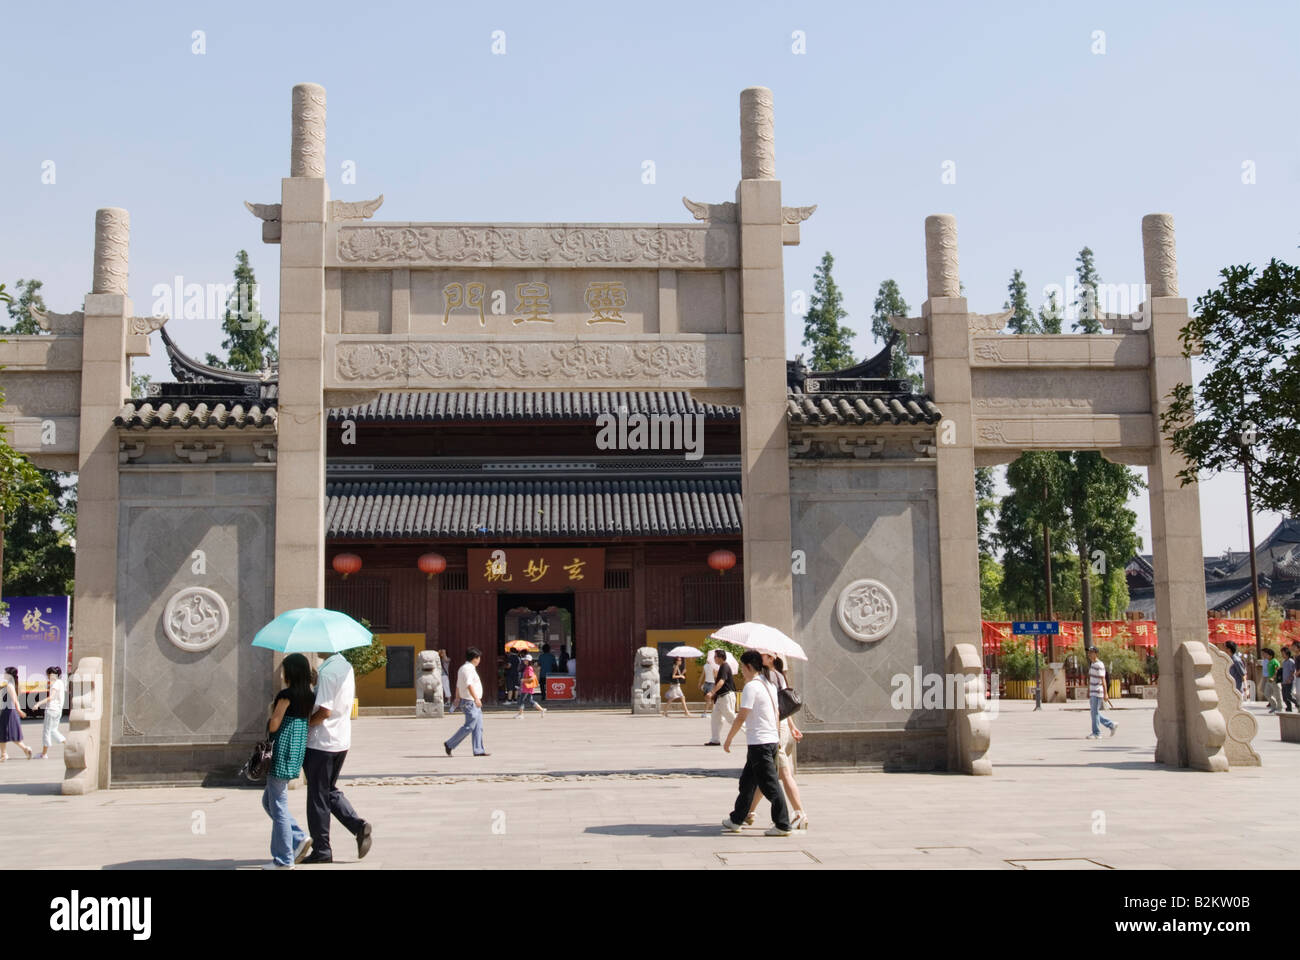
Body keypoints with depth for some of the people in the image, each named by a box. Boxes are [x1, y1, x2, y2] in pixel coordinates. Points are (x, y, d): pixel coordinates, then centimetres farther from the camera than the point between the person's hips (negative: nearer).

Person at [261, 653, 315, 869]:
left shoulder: (286, 694, -14)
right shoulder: (310, 697, 9)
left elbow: (273, 726, -14)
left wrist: (272, 710, 4)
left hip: (282, 752, -9)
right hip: (298, 751, 9)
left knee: (278, 805, 0)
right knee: (268, 800, 20)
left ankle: (284, 860, 5)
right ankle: (299, 838, 13)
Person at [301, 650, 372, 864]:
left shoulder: (326, 672, -20)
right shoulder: (346, 667, 8)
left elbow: (324, 711, -23)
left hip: (321, 743, -8)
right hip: (342, 741, 8)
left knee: (318, 797, 3)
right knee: (330, 790, 20)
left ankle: (322, 850, 11)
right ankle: (358, 825, 3)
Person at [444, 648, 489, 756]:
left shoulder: (462, 668, 18)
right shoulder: (468, 668, -14)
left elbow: (458, 686, 21)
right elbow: (469, 685, -26)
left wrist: (457, 699, 25)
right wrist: (476, 698, -32)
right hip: (470, 702, -11)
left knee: (478, 727, 7)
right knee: (469, 727, -8)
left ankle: (478, 750, 7)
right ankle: (449, 744, -1)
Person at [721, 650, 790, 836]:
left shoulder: (751, 686, -15)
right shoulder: (770, 685, 13)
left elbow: (741, 717, -16)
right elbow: (777, 713, 18)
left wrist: (728, 739, -7)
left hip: (759, 742, -9)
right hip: (772, 738, 9)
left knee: (770, 785, -4)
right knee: (747, 781, 17)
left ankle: (783, 825, -1)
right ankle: (736, 820, 25)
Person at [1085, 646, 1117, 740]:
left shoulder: (1099, 665, -14)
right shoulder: (1092, 664, 15)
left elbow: (1103, 680, -18)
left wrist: (1105, 694, -20)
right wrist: (1088, 692, 21)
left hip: (1098, 693, -9)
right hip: (1092, 693, 9)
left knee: (1095, 713, -6)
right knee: (1094, 713, 12)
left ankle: (1096, 733, 0)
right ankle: (1111, 725, 21)